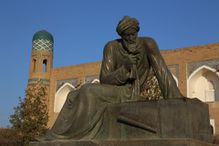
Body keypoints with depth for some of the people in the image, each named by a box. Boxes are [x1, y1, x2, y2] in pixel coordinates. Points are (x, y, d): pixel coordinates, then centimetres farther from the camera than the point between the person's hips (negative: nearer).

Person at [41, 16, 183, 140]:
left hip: (130, 95, -4)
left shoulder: (147, 44, -14)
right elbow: (104, 80, -15)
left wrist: (175, 100, -26)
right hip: (112, 90, 4)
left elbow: (162, 71, -18)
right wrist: (125, 68, -31)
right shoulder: (111, 47, -10)